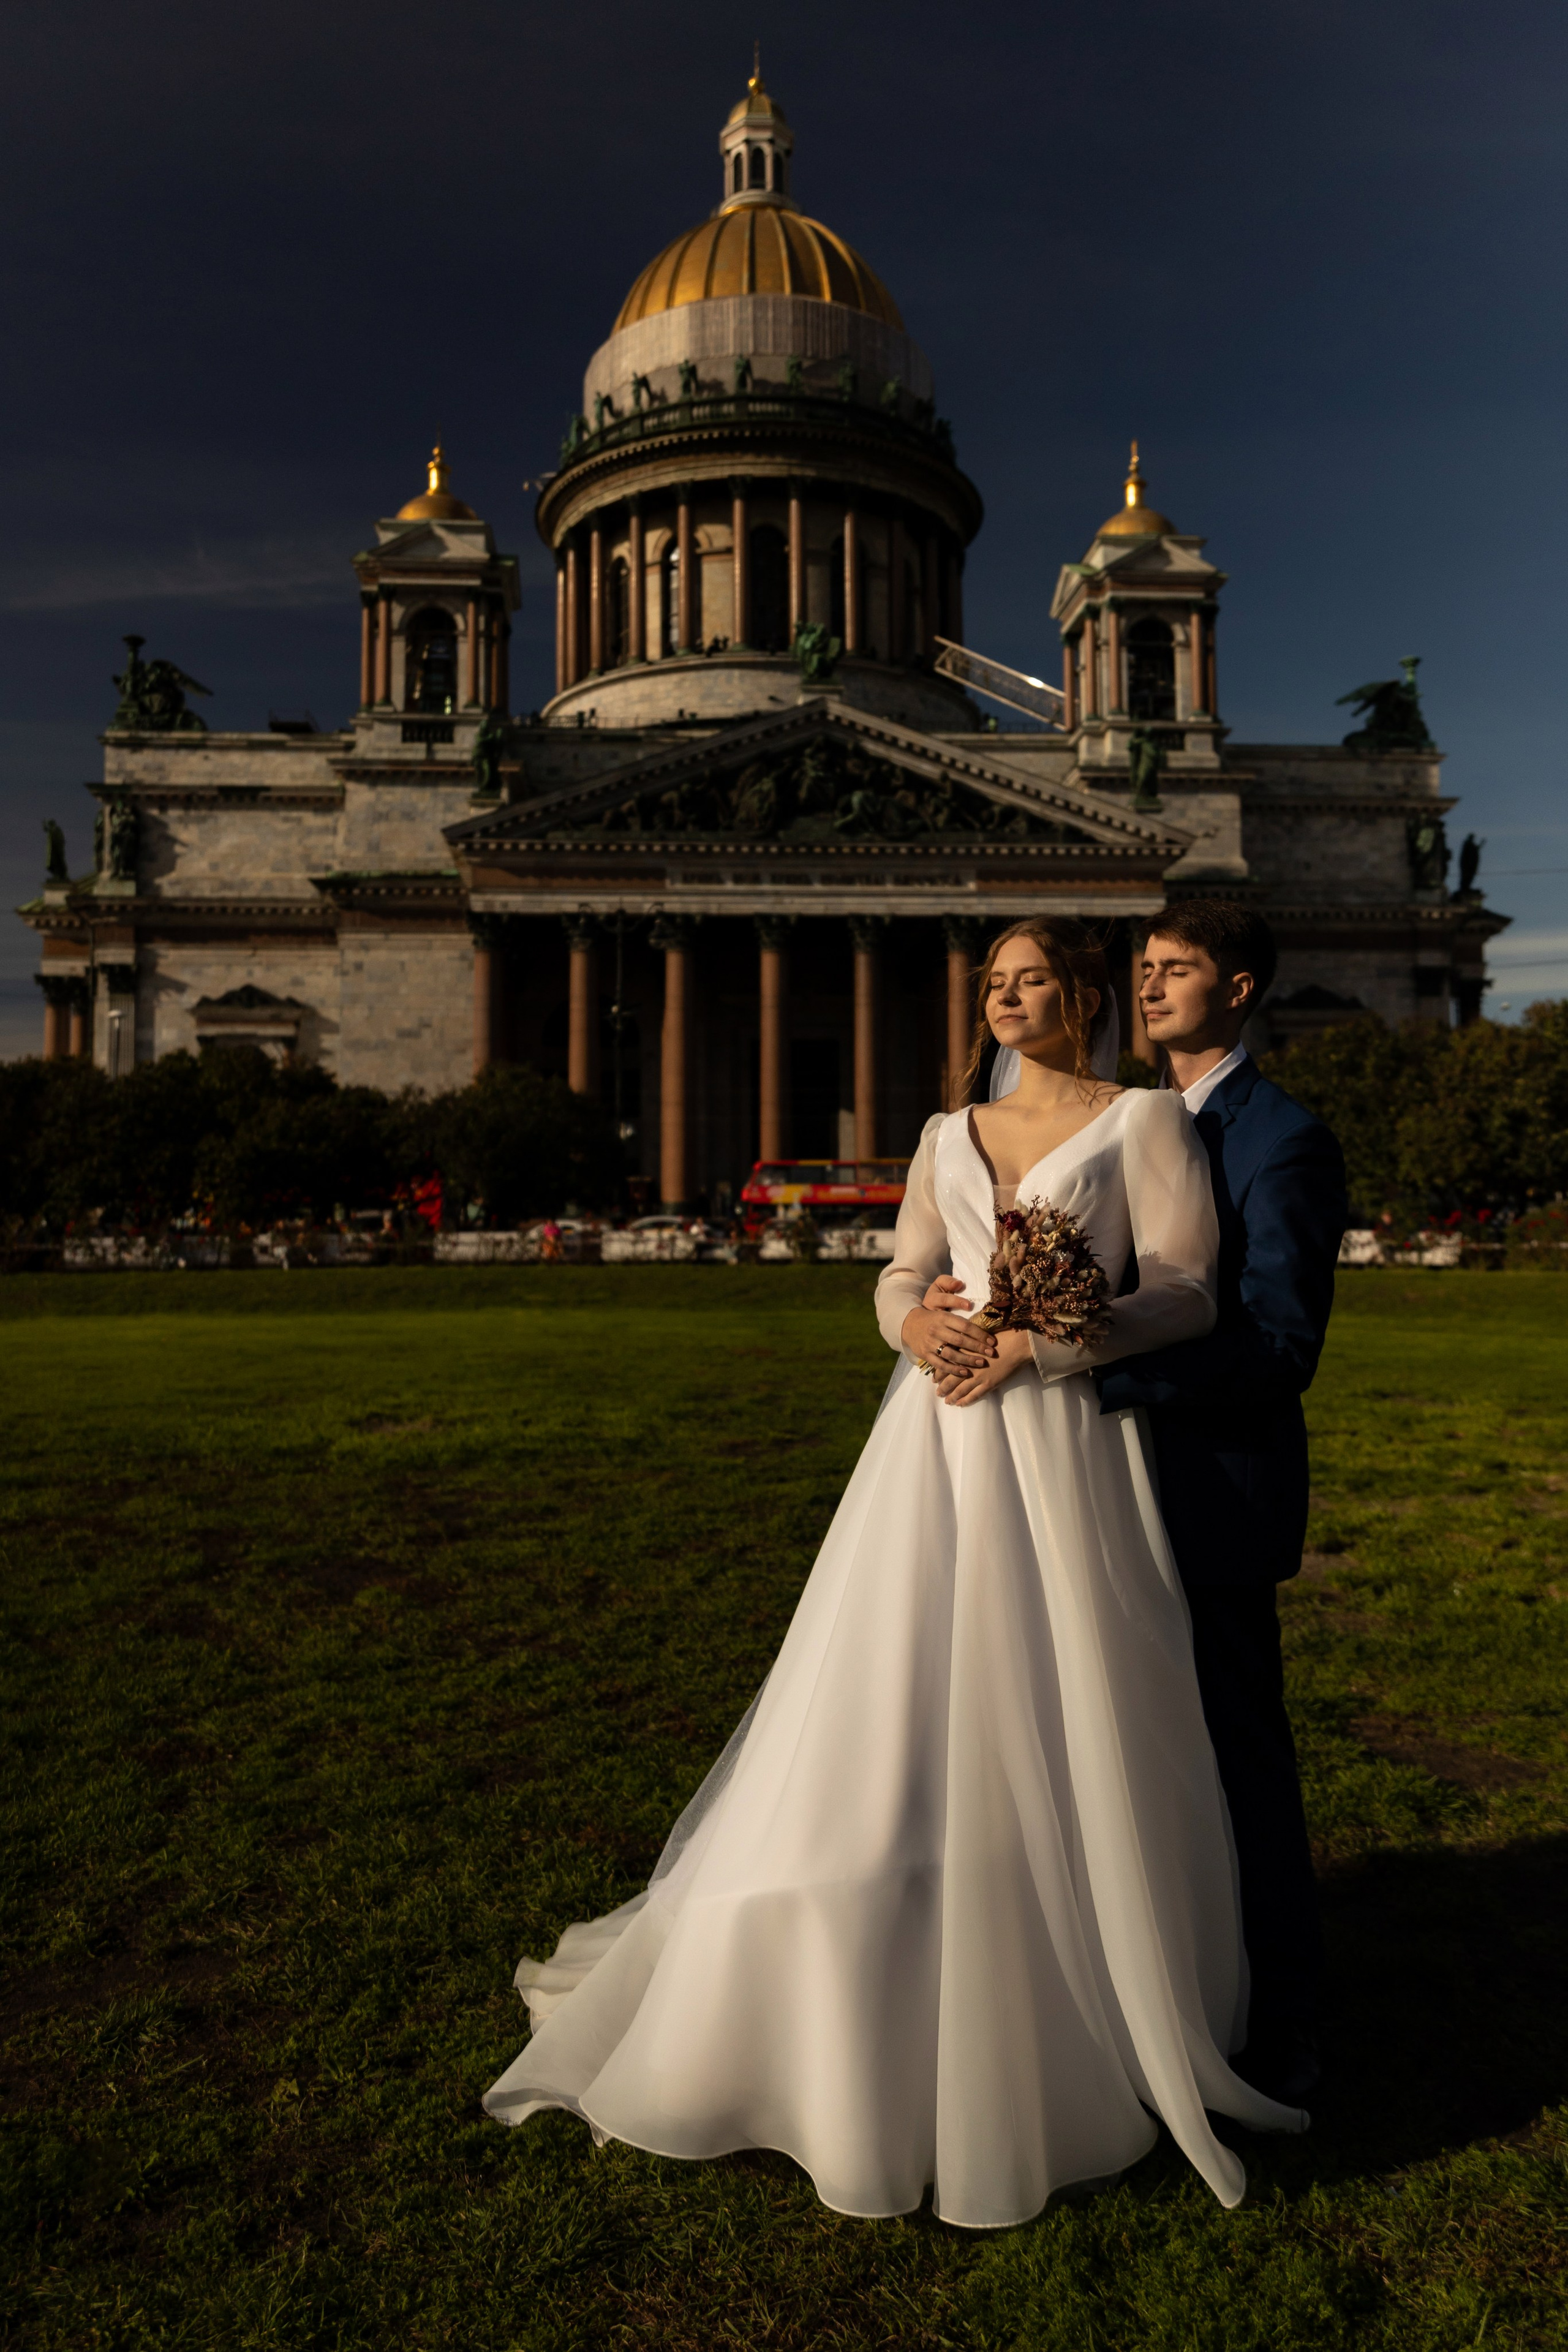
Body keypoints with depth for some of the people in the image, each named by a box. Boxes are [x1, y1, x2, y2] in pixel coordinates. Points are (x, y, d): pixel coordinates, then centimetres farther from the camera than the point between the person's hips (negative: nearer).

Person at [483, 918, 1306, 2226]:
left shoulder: (1148, 1122, 3)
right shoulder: (950, 1136, 16)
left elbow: (1185, 1295, -6)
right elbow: (901, 1276, 14)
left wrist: (1030, 1344, -15)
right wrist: (917, 1323, -10)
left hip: (1061, 1448, -4)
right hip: (937, 1445, 4)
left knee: (1060, 1746, 3)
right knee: (890, 1730, 6)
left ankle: (1076, 2035, 26)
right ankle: (870, 2023, 25)